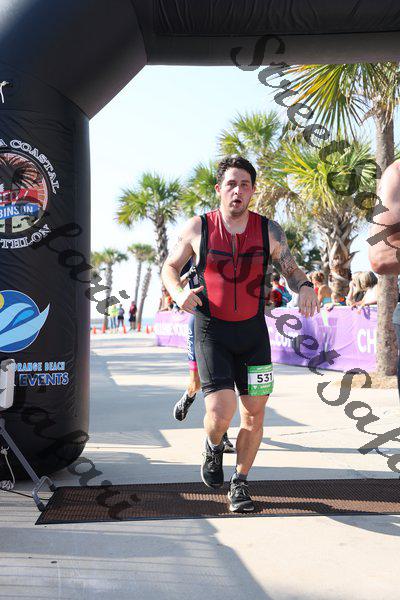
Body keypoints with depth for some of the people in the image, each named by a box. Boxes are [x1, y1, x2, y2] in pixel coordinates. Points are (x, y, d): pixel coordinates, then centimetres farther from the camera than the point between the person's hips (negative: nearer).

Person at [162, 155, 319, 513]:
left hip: (253, 330, 2)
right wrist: (179, 293, -14)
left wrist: (304, 287, -15)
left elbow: (291, 270, 9)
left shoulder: (269, 231, -2)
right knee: (220, 412, -15)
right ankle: (214, 448, 23)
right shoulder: (197, 228, -5)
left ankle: (240, 483, 26)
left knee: (254, 413, 5)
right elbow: (169, 267, 8)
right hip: (211, 331, -2)